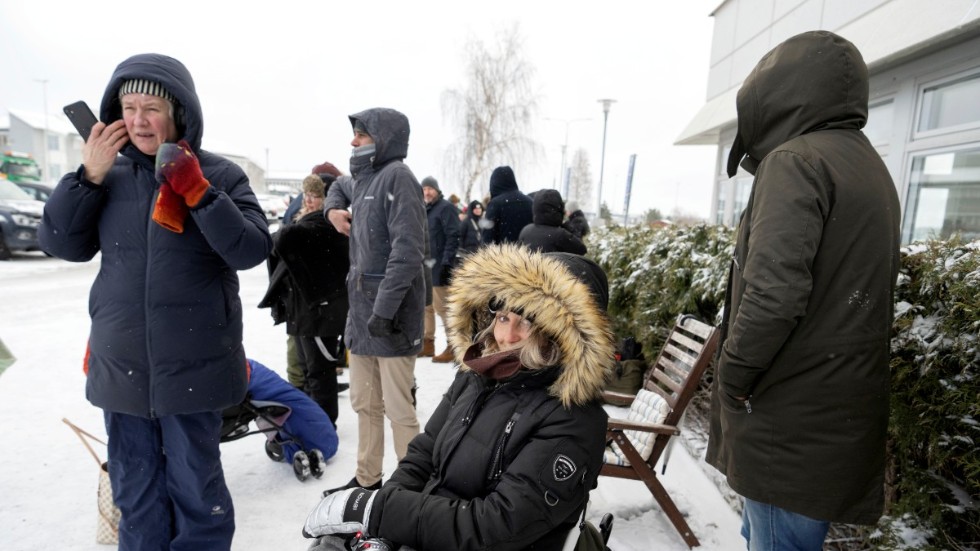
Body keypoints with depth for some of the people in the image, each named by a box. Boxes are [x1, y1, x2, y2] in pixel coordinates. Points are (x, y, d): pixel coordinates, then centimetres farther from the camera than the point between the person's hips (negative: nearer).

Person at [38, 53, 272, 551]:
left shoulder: (219, 174, -6)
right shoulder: (111, 176, 5)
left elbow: (252, 250, -15)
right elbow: (62, 244, 4)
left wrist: (197, 192, -24)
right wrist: (88, 177, -8)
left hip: (192, 368, -4)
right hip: (120, 368, 4)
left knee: (195, 488, 9)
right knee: (134, 493, 18)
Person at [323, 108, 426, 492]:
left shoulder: (397, 176, -11)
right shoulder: (361, 179, 15)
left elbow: (408, 251, -21)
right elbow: (339, 186, 41)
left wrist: (384, 310, -24)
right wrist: (332, 209, 17)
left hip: (390, 316, -9)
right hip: (360, 310, 9)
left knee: (398, 410, -2)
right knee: (365, 404, 17)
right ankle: (367, 479, 32)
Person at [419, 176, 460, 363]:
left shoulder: (445, 207, -8)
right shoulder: (423, 210, 17)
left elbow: (453, 237, -16)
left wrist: (446, 263, -22)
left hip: (438, 268, -8)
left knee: (442, 308, -5)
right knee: (425, 307, 14)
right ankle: (428, 342, 25)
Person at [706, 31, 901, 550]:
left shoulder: (796, 160, -13)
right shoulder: (869, 164, 16)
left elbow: (773, 292, -26)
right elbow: (847, 290, 17)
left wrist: (732, 377, -12)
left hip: (791, 422, -9)